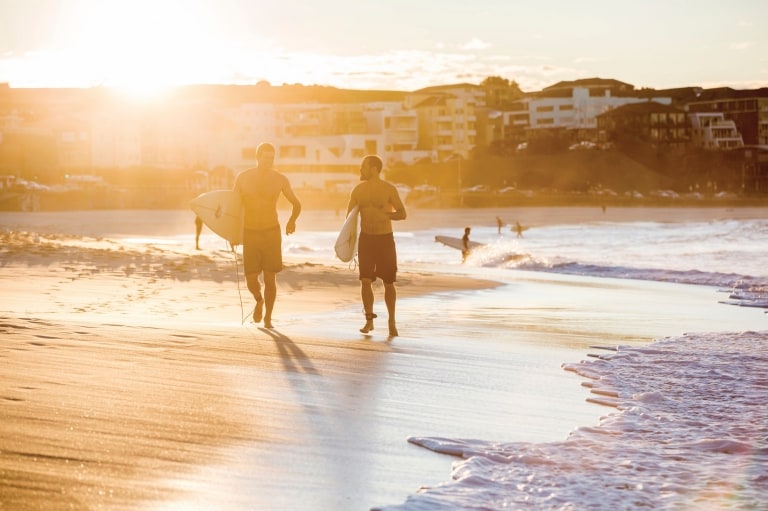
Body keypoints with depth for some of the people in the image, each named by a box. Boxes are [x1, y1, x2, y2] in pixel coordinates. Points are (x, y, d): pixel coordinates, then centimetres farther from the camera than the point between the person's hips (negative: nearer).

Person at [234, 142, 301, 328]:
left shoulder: (280, 179, -3)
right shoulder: (243, 178, -3)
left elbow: (296, 204, 12)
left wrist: (292, 220, -4)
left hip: (272, 233, 0)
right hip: (249, 234, 0)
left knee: (270, 279, -3)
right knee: (251, 280, -5)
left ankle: (268, 317, 14)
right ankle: (259, 301, 28)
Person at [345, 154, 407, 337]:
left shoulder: (389, 189, -7)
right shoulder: (359, 190, 2)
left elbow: (402, 214, -7)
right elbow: (349, 214, 10)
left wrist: (385, 215, -25)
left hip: (385, 239, -2)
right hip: (366, 238, 2)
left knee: (388, 282, 2)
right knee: (365, 281, -5)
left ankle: (392, 321, 15)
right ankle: (369, 320, 7)